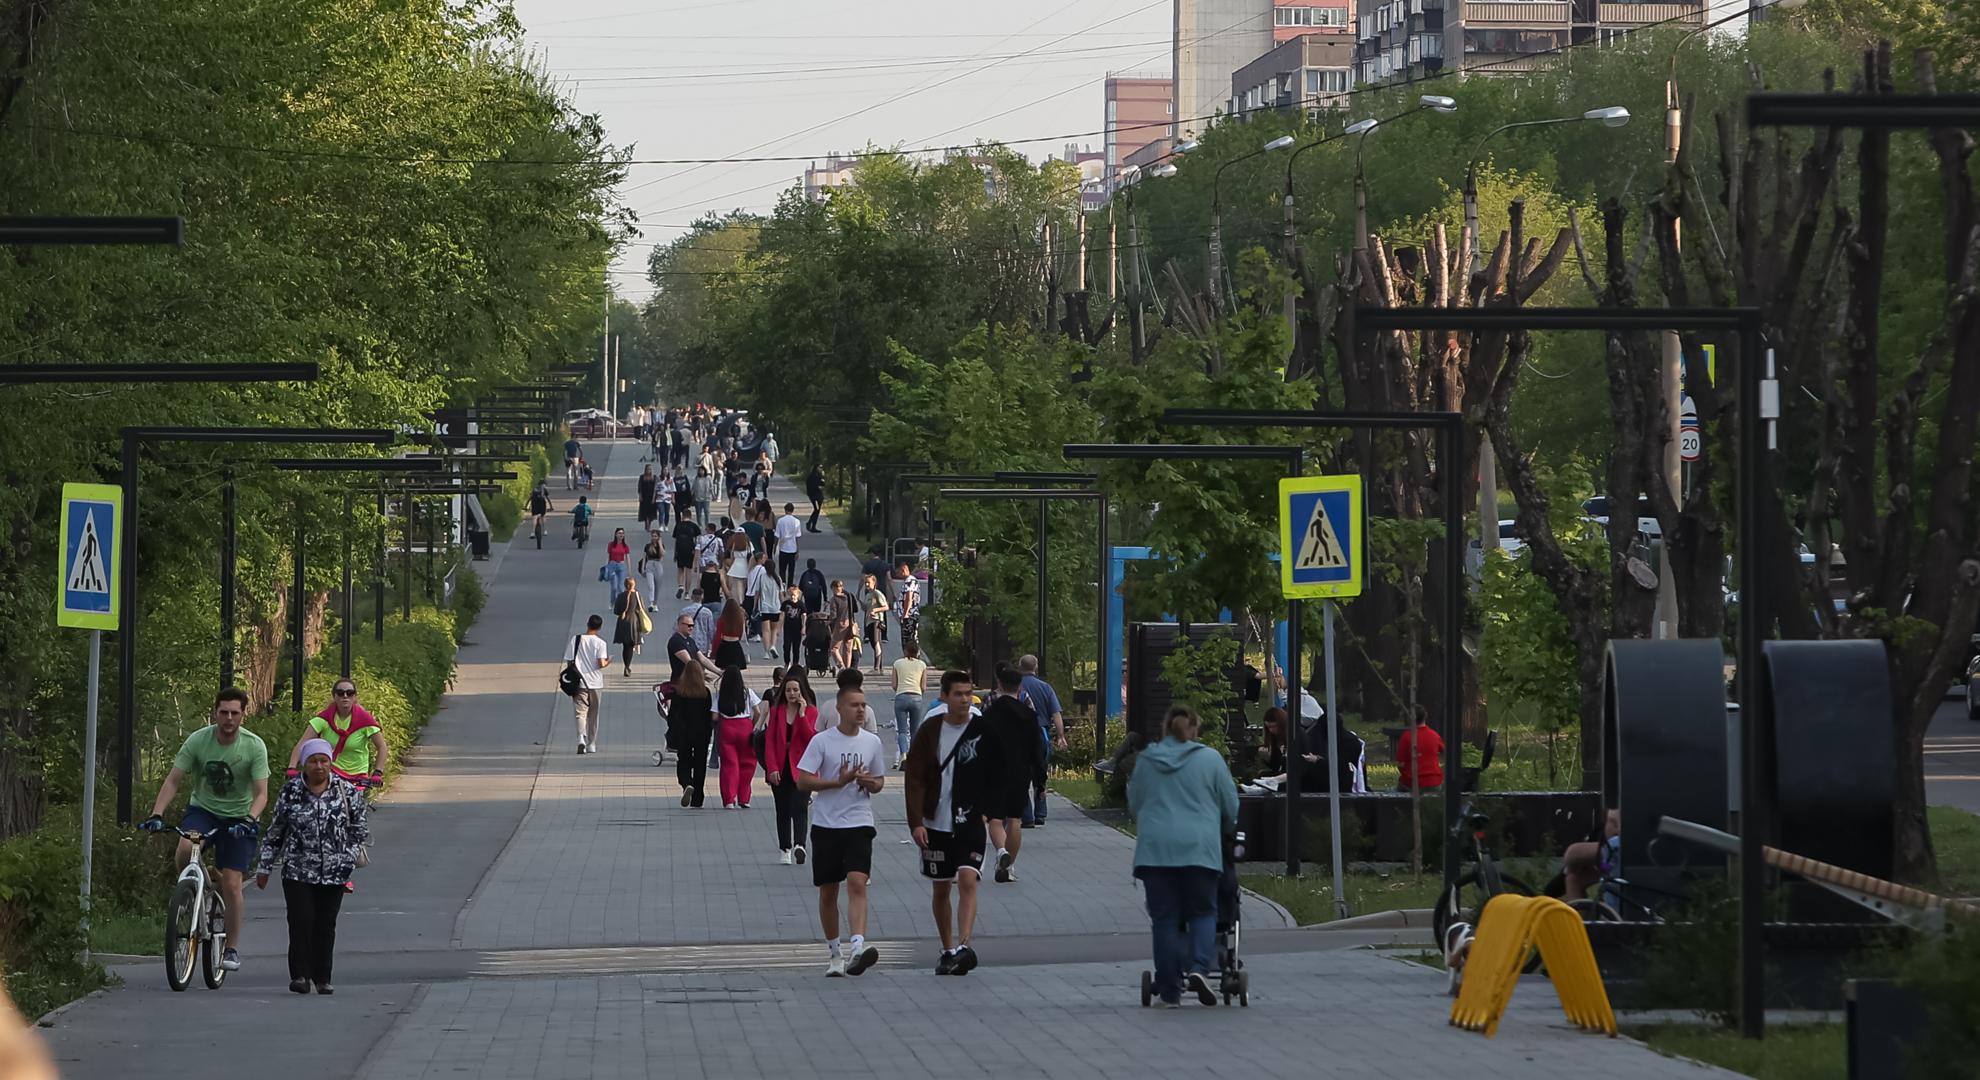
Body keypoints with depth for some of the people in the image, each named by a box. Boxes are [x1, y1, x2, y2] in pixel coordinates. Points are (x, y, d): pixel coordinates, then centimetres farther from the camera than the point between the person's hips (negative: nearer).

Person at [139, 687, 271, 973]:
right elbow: (173, 780, -11)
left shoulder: (254, 746, -15)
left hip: (238, 817, -1)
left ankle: (232, 948, 6)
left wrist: (248, 820, -37)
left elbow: (261, 794, -18)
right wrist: (156, 814, -26)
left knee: (231, 884, -9)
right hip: (202, 809, 1)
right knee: (185, 850, -32)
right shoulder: (198, 740, -12)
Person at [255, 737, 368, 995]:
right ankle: (300, 975, -3)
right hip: (297, 872, -1)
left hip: (333, 874, 1)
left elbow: (358, 829, 12)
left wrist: (351, 857, 1)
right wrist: (264, 867, 11)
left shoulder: (346, 791, 2)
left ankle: (322, 978, 12)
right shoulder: (290, 793, 2)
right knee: (301, 923, -10)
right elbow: (275, 833, 9)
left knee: (325, 926, 2)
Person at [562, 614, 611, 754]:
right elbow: (601, 664, -15)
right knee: (593, 715, 14)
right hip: (595, 683, 0)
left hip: (579, 683, 0)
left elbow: (570, 662, -1)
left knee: (581, 712, -3)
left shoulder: (575, 639, -2)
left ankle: (581, 739, -27)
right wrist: (608, 662, 8)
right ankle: (591, 745, 20)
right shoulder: (600, 642, -7)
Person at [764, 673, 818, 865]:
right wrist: (772, 768, -8)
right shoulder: (776, 711, 8)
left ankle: (799, 845, -29)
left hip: (800, 768, -3)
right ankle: (785, 850, 14)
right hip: (780, 769, 3)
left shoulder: (811, 712, 2)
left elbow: (812, 739, -10)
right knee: (782, 811, 7)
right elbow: (769, 740, 3)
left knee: (798, 808, -17)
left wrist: (802, 714, -15)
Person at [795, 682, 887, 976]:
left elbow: (880, 781, 18)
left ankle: (858, 948, -30)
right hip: (826, 824, -1)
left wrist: (871, 783, -7)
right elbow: (802, 781, -6)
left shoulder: (872, 742, 7)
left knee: (857, 883, -18)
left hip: (859, 823, 1)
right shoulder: (821, 741, -3)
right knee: (828, 892, 7)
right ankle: (834, 953, 21)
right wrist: (839, 781, -16)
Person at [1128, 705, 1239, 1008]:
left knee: (1165, 918, 5)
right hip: (1199, 847, -1)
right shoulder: (1210, 759, 4)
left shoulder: (1145, 761, 9)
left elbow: (1134, 806, 18)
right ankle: (1199, 968, -13)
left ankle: (1169, 991, 4)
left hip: (1155, 848, 1)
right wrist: (1223, 831, 28)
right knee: (1202, 912, 11)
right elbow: (1231, 807, 8)